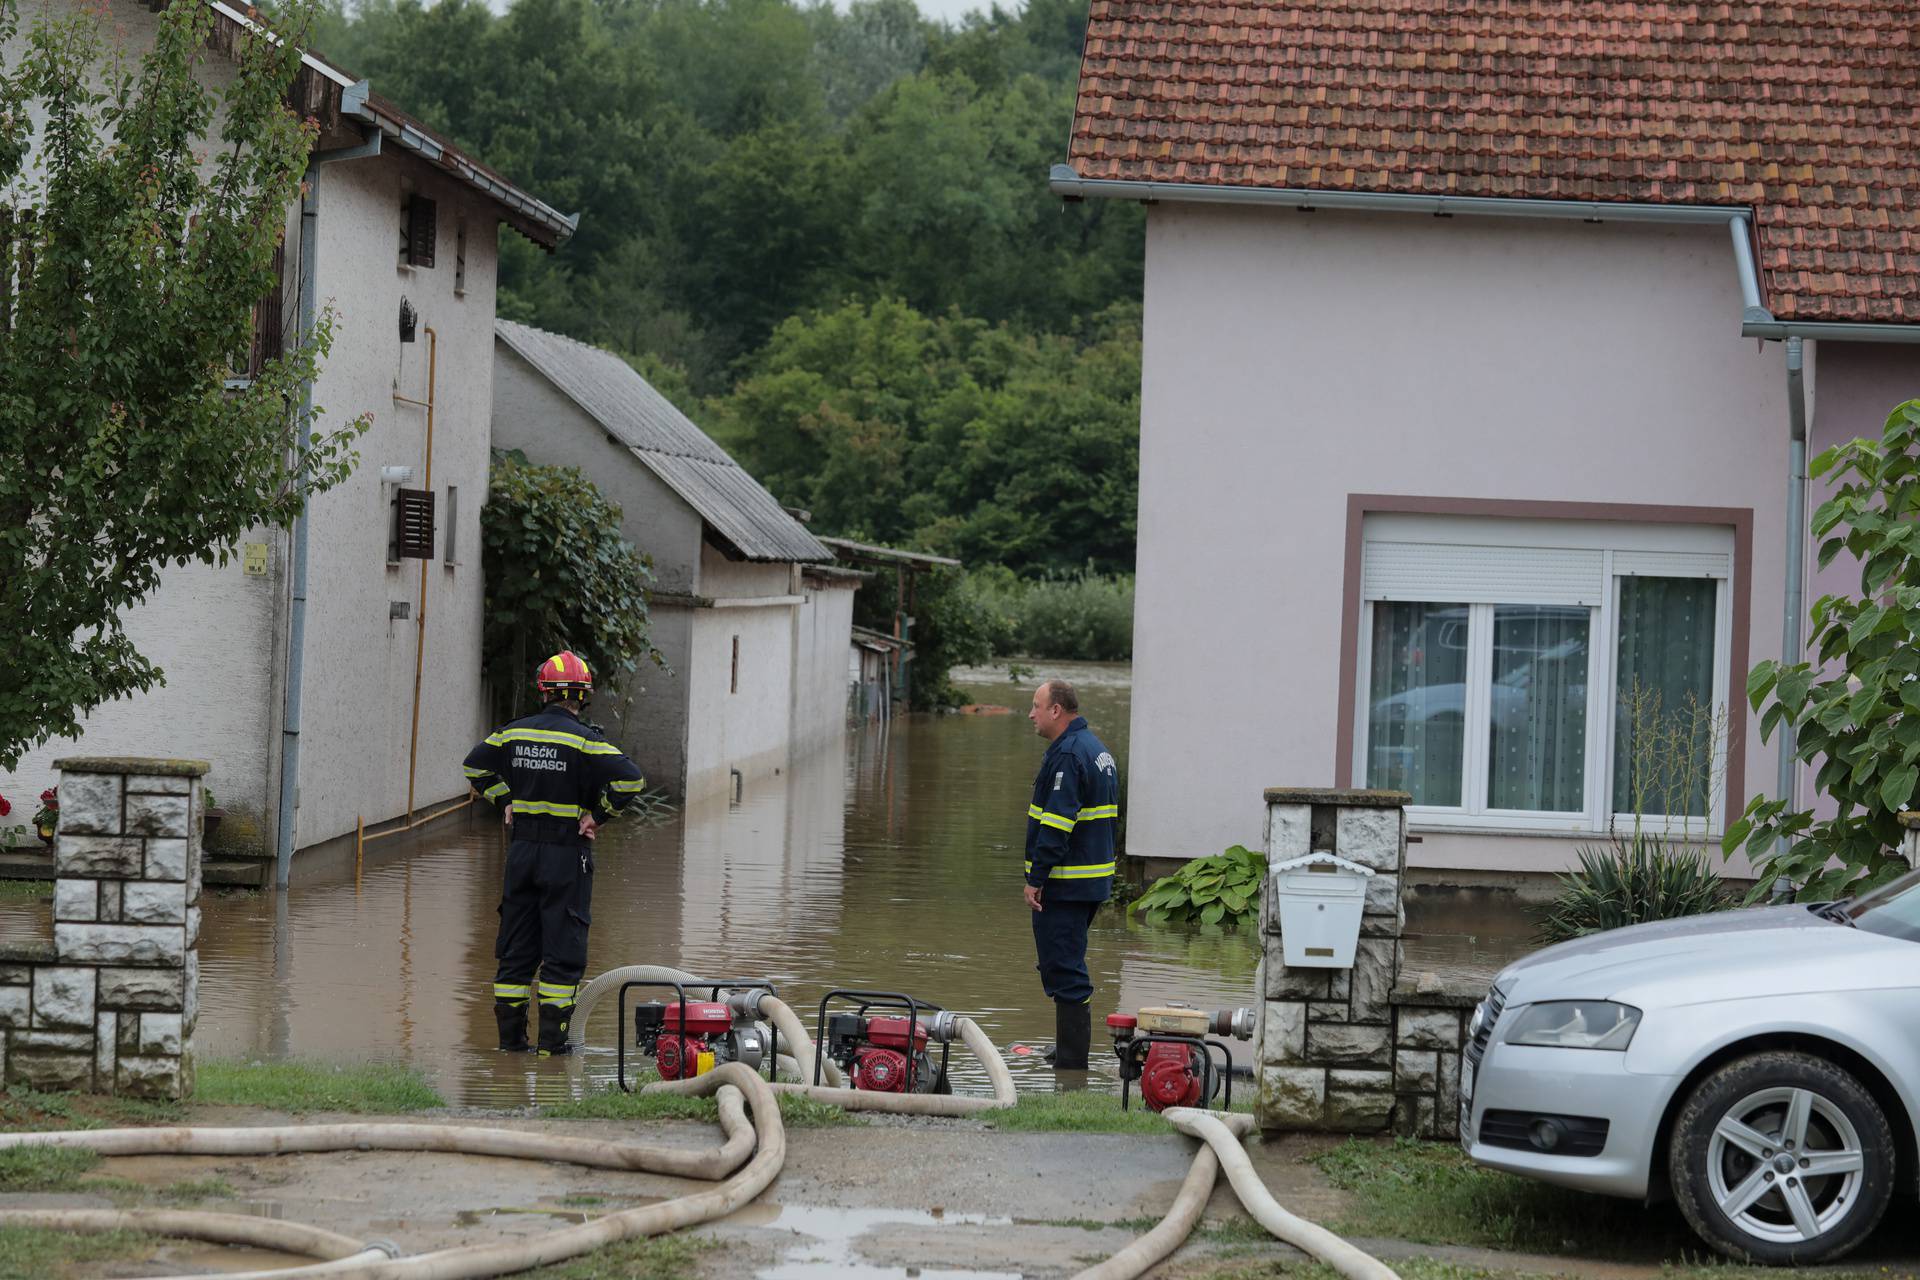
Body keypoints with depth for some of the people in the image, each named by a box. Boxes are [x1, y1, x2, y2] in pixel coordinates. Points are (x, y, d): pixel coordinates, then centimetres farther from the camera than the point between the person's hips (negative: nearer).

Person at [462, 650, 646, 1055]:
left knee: (515, 948, 12)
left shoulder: (514, 733, 3)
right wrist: (599, 815, -8)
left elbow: (475, 765, 16)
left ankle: (510, 1036, 16)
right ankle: (552, 1040, 2)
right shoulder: (584, 740, -13)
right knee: (562, 949, 2)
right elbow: (630, 779, -21)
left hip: (522, 850, 5)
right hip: (566, 855, -5)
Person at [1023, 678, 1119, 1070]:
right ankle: (1070, 1049, 26)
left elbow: (1056, 824, -22)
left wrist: (1035, 879, -20)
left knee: (1064, 970, -8)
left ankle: (1071, 1064, -9)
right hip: (1094, 879, 10)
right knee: (1067, 966, 19)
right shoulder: (1098, 750, 17)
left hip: (1065, 886, -10)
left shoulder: (1067, 755, -16)